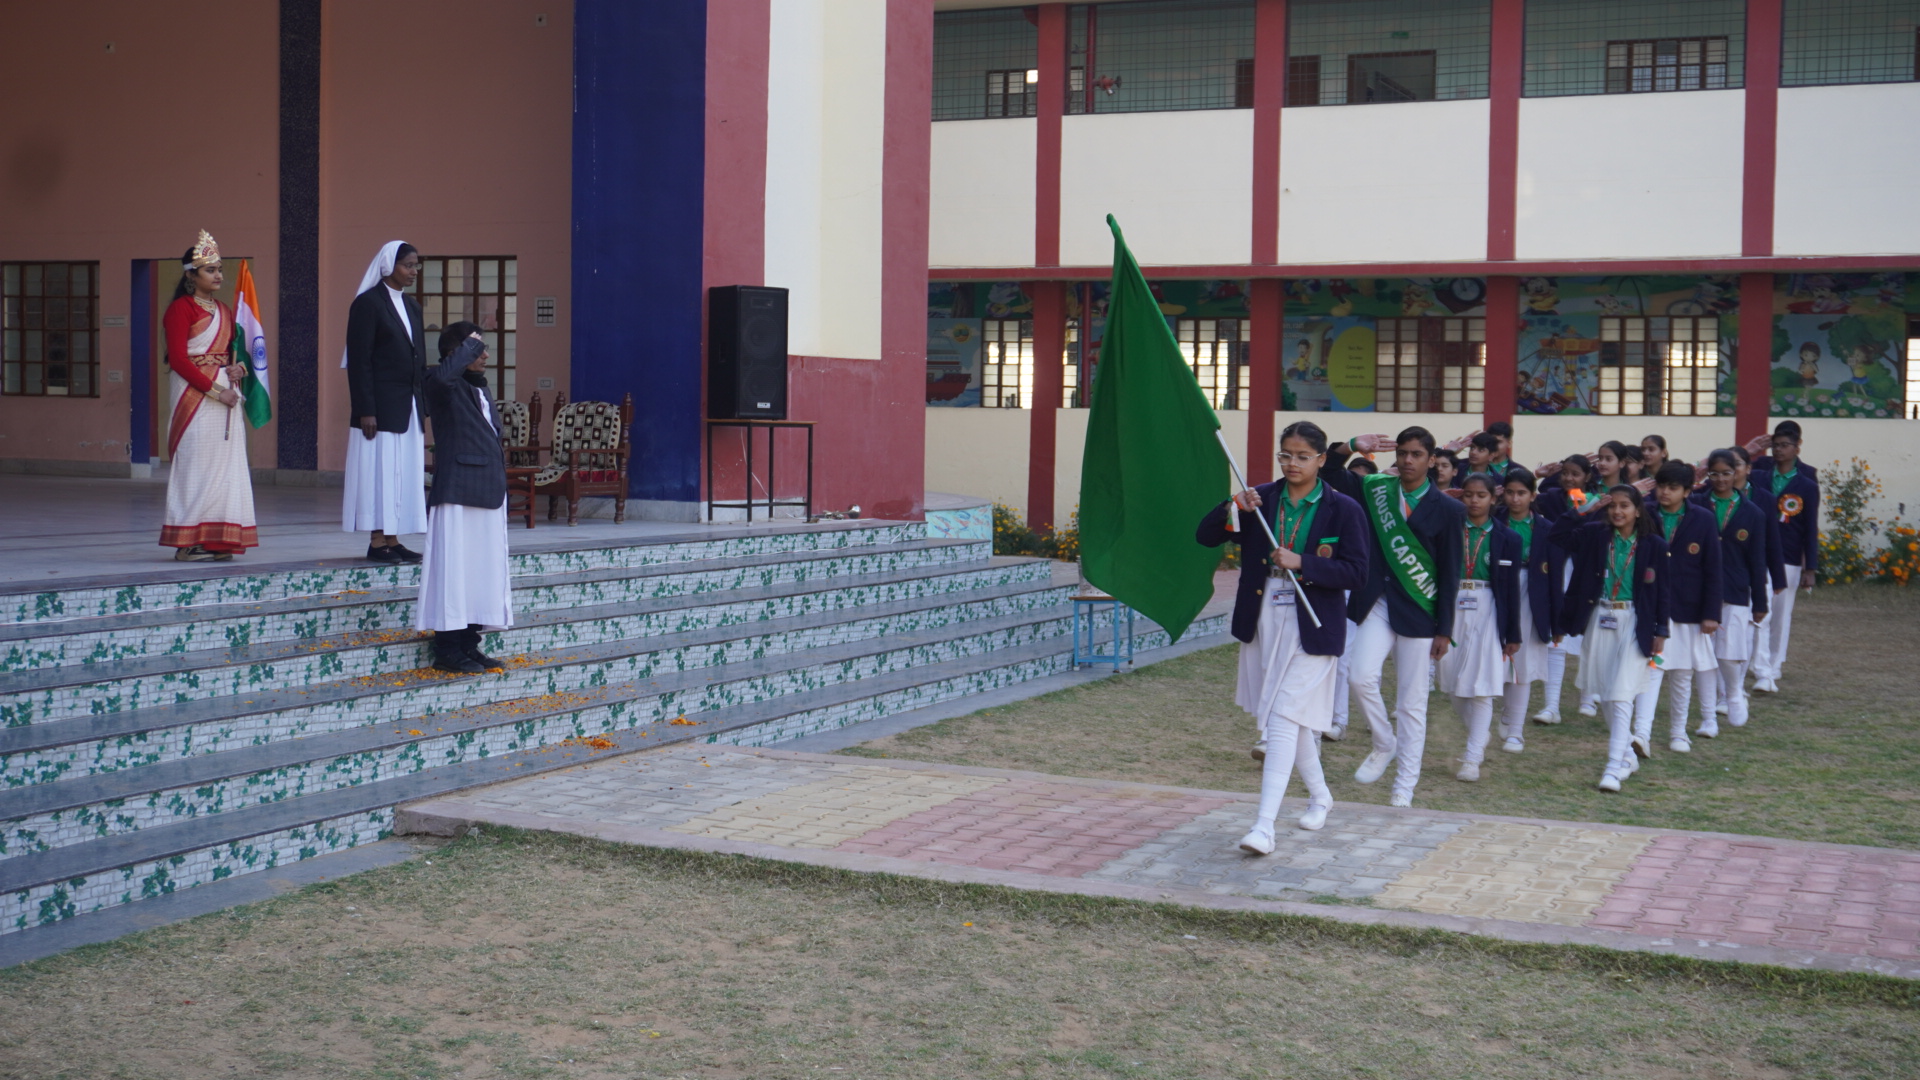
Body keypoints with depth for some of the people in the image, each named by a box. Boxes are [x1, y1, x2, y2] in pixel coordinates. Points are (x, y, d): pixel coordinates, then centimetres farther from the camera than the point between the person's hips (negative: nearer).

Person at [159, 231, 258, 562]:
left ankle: (217, 540, 9)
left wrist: (237, 367, -1)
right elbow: (178, 359, -12)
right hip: (194, 394, -7)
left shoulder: (223, 311, 17)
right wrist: (215, 390, -16)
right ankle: (188, 542, -1)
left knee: (226, 465, 5)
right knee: (197, 463, -6)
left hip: (224, 393, 7)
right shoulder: (181, 309, -6)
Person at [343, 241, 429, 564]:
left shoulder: (412, 306, 15)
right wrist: (365, 410, -17)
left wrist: (426, 404, 12)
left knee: (406, 473, 7)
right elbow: (359, 361, -12)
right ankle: (377, 542, 1)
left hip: (409, 406, 8)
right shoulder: (367, 303, -8)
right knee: (381, 471, -4)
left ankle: (393, 541, 12)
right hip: (381, 404, -8)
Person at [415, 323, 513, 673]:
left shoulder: (479, 388, 19)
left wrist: (501, 485, 18)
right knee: (453, 568, -5)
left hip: (488, 493, 9)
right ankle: (447, 649, 0)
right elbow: (442, 375, -33)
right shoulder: (443, 385, -6)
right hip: (458, 494, -8)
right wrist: (470, 345, -18)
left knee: (483, 569, 9)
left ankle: (469, 645, 17)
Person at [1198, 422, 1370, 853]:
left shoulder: (1342, 509, -6)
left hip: (1310, 629, -5)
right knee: (1293, 719, 18)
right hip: (1262, 623, 5)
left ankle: (1264, 825, -16)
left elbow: (1356, 572, -11)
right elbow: (1205, 536, 2)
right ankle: (1319, 795, 41)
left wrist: (1301, 563, -21)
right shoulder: (1260, 499, 4)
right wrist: (1232, 509, -16)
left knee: (1285, 720, -13)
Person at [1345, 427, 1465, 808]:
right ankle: (1384, 745, 11)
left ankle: (1404, 785, 12)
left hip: (1417, 611, -2)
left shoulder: (1447, 510, -2)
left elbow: (1450, 575, -1)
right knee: (1363, 677, -17)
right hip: (1376, 602, 2)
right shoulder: (1375, 491, 5)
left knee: (1411, 701, 2)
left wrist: (1444, 630, -3)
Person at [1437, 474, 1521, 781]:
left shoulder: (1506, 538, 1)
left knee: (1480, 686, -5)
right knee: (1455, 687, 9)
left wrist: (1513, 634, 1)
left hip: (1487, 612, -2)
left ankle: (1472, 759, 0)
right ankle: (1481, 734, 34)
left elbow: (1511, 588, 2)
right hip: (1453, 608, 2)